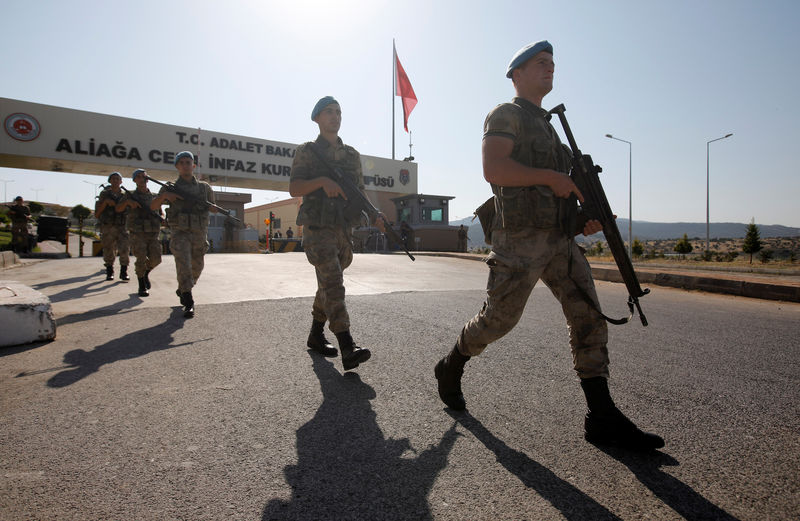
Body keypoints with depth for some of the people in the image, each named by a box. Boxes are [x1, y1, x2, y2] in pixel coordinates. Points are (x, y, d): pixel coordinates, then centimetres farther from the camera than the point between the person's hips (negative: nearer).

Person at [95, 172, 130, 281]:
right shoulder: (104, 194, 5)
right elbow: (97, 214, 1)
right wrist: (105, 202, -12)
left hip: (122, 228, 0)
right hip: (107, 228, 1)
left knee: (125, 250, -13)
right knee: (108, 252, 8)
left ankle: (124, 272, -2)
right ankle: (109, 272, 25)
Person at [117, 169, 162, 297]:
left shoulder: (154, 197, 13)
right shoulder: (131, 195, 6)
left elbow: (160, 213, 21)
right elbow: (118, 209, -3)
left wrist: (161, 219, -2)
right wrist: (128, 201, -21)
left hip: (153, 234, 2)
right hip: (137, 234, -2)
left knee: (155, 259, -6)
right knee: (141, 260, -8)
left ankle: (146, 273, 26)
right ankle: (142, 286, 8)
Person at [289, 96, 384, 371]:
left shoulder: (352, 155, 16)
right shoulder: (307, 151, 4)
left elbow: (359, 191, 16)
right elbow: (294, 189, -5)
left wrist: (374, 213, -2)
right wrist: (322, 181, -22)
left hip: (344, 229, 5)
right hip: (318, 228, -5)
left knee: (328, 285, 12)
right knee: (332, 284, -17)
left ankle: (316, 336, 27)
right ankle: (348, 348, -22)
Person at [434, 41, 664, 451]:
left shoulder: (546, 125, 27)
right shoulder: (505, 115, 1)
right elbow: (493, 169, -18)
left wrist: (585, 217, 10)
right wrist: (551, 176, -16)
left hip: (559, 238, 8)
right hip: (520, 238, -8)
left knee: (589, 316, -2)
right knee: (499, 319, -1)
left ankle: (603, 419, 2)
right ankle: (450, 369, 25)